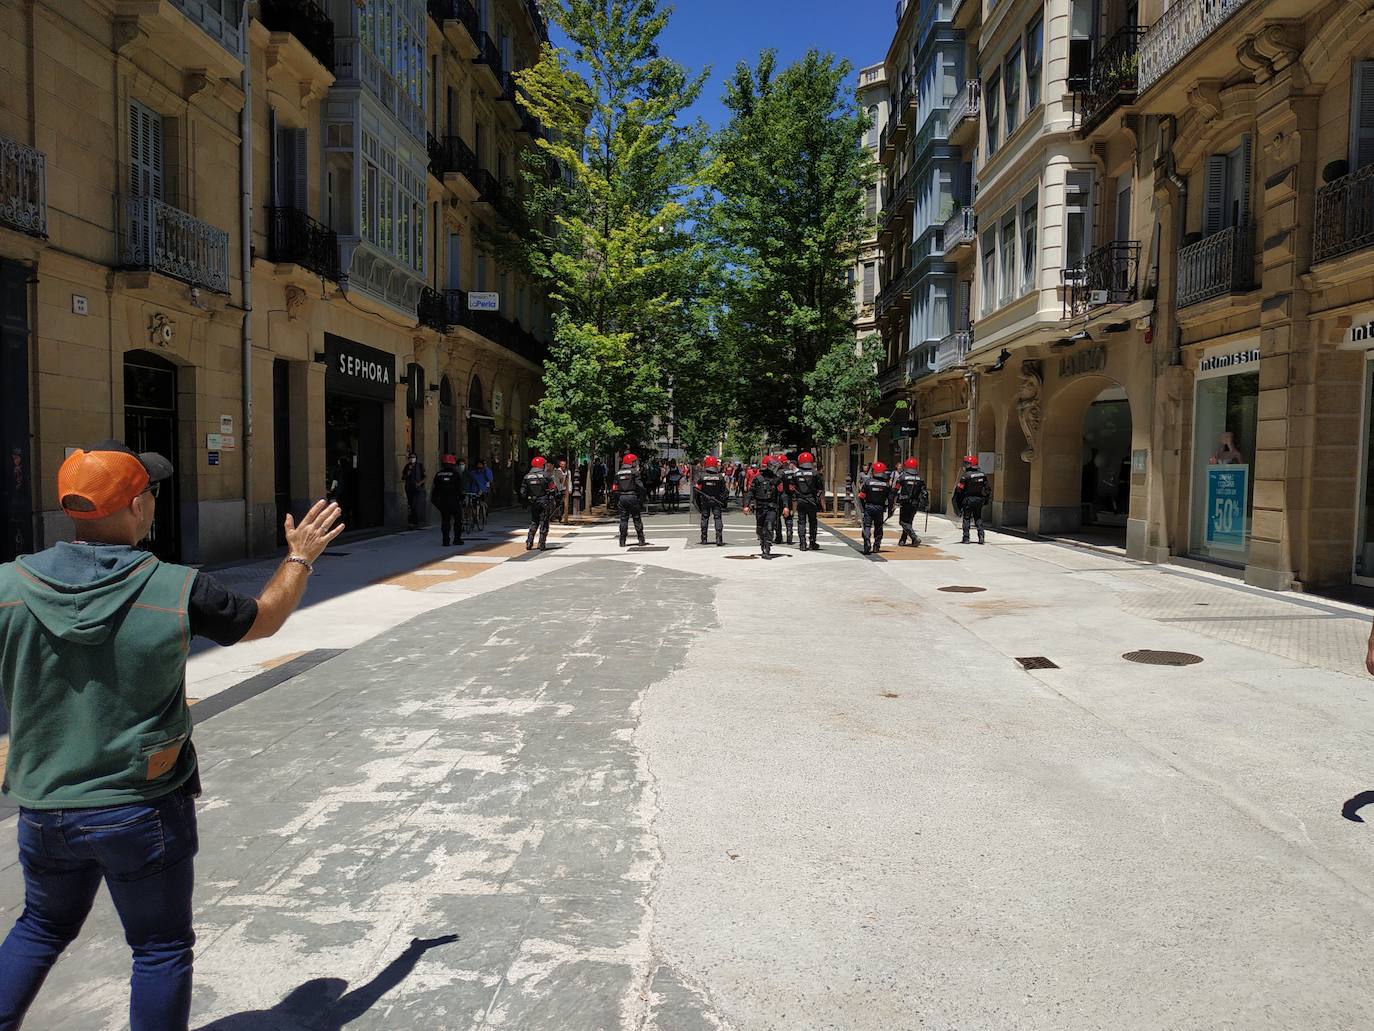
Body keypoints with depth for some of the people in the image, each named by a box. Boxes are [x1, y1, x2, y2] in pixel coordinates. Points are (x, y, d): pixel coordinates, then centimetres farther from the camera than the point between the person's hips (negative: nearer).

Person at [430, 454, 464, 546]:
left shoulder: (438, 474, 7)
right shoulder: (456, 474, -5)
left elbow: (435, 488, 9)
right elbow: (459, 489, -9)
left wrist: (434, 499, 14)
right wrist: (461, 498, -3)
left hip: (442, 500, 4)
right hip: (454, 500, -4)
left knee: (445, 520, 7)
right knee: (458, 519, 8)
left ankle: (446, 540, 3)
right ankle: (457, 538, 8)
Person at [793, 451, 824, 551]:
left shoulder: (796, 474, -1)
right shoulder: (815, 474, -6)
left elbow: (792, 489, 3)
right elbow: (821, 489, -1)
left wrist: (794, 500, 12)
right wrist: (818, 498, 13)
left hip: (800, 502, 1)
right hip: (812, 502, -1)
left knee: (801, 522, 6)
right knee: (812, 522, 10)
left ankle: (803, 543, 0)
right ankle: (812, 543, 14)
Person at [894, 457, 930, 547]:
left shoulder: (902, 476, -5)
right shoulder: (919, 478, 6)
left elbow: (896, 490, -5)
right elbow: (924, 492, 5)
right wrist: (926, 504, 10)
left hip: (904, 503, -4)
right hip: (915, 504, 4)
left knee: (904, 522, -1)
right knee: (908, 521, 16)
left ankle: (915, 538, -17)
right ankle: (903, 540, 21)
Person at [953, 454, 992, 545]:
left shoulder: (966, 475, -15)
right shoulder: (983, 474, 4)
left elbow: (959, 489, -13)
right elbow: (988, 488, 9)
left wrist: (958, 502, 0)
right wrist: (985, 499, 19)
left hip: (968, 500, -5)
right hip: (979, 499, 5)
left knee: (966, 519, 4)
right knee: (978, 518, 14)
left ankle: (966, 538, 3)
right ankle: (981, 536, 3)